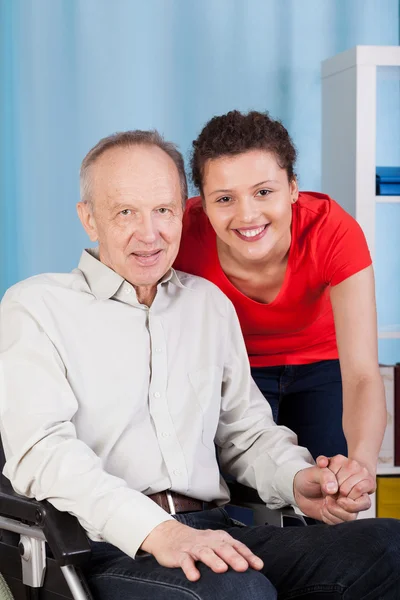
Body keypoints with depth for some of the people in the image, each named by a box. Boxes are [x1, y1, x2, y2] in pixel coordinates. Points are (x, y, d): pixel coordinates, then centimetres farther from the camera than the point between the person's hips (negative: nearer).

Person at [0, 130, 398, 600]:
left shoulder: (210, 303, 23)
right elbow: (40, 449, -10)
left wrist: (297, 481, -2)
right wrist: (156, 531, -25)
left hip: (210, 535, 6)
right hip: (105, 545, -6)